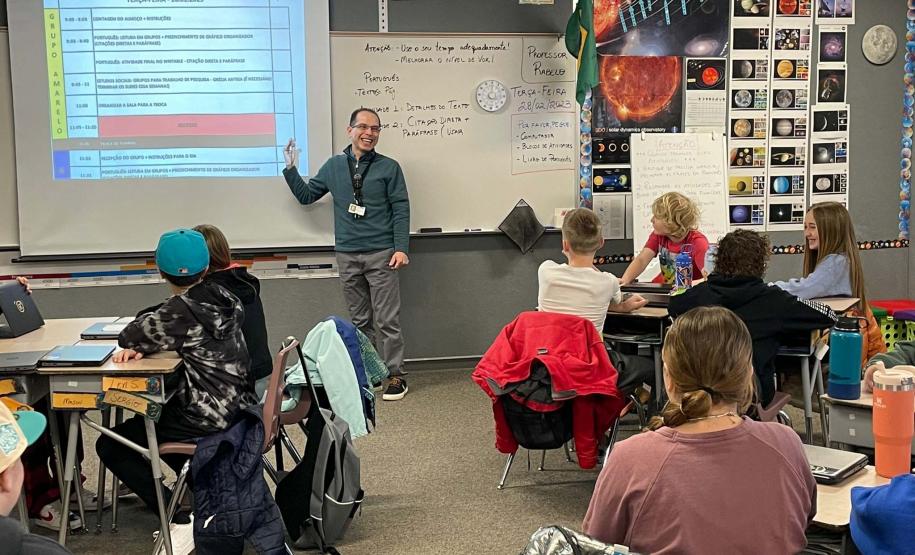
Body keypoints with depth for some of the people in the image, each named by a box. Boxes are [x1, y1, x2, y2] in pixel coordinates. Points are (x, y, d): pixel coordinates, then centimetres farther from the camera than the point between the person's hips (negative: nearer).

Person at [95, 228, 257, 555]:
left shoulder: (181, 310, -20)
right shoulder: (221, 296, 2)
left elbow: (128, 336, -9)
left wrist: (137, 341, 11)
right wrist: (141, 346, -10)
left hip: (209, 416, -8)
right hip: (236, 404, 8)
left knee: (109, 446, 5)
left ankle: (182, 521, -4)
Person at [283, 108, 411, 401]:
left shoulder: (389, 167, -1)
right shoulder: (334, 166, 9)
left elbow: (401, 209, -3)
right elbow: (306, 195, 17)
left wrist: (401, 248, -11)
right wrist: (291, 169, 4)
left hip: (381, 255, -3)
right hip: (347, 256, 4)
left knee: (387, 319, -2)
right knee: (359, 321, 12)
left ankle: (395, 375, 6)